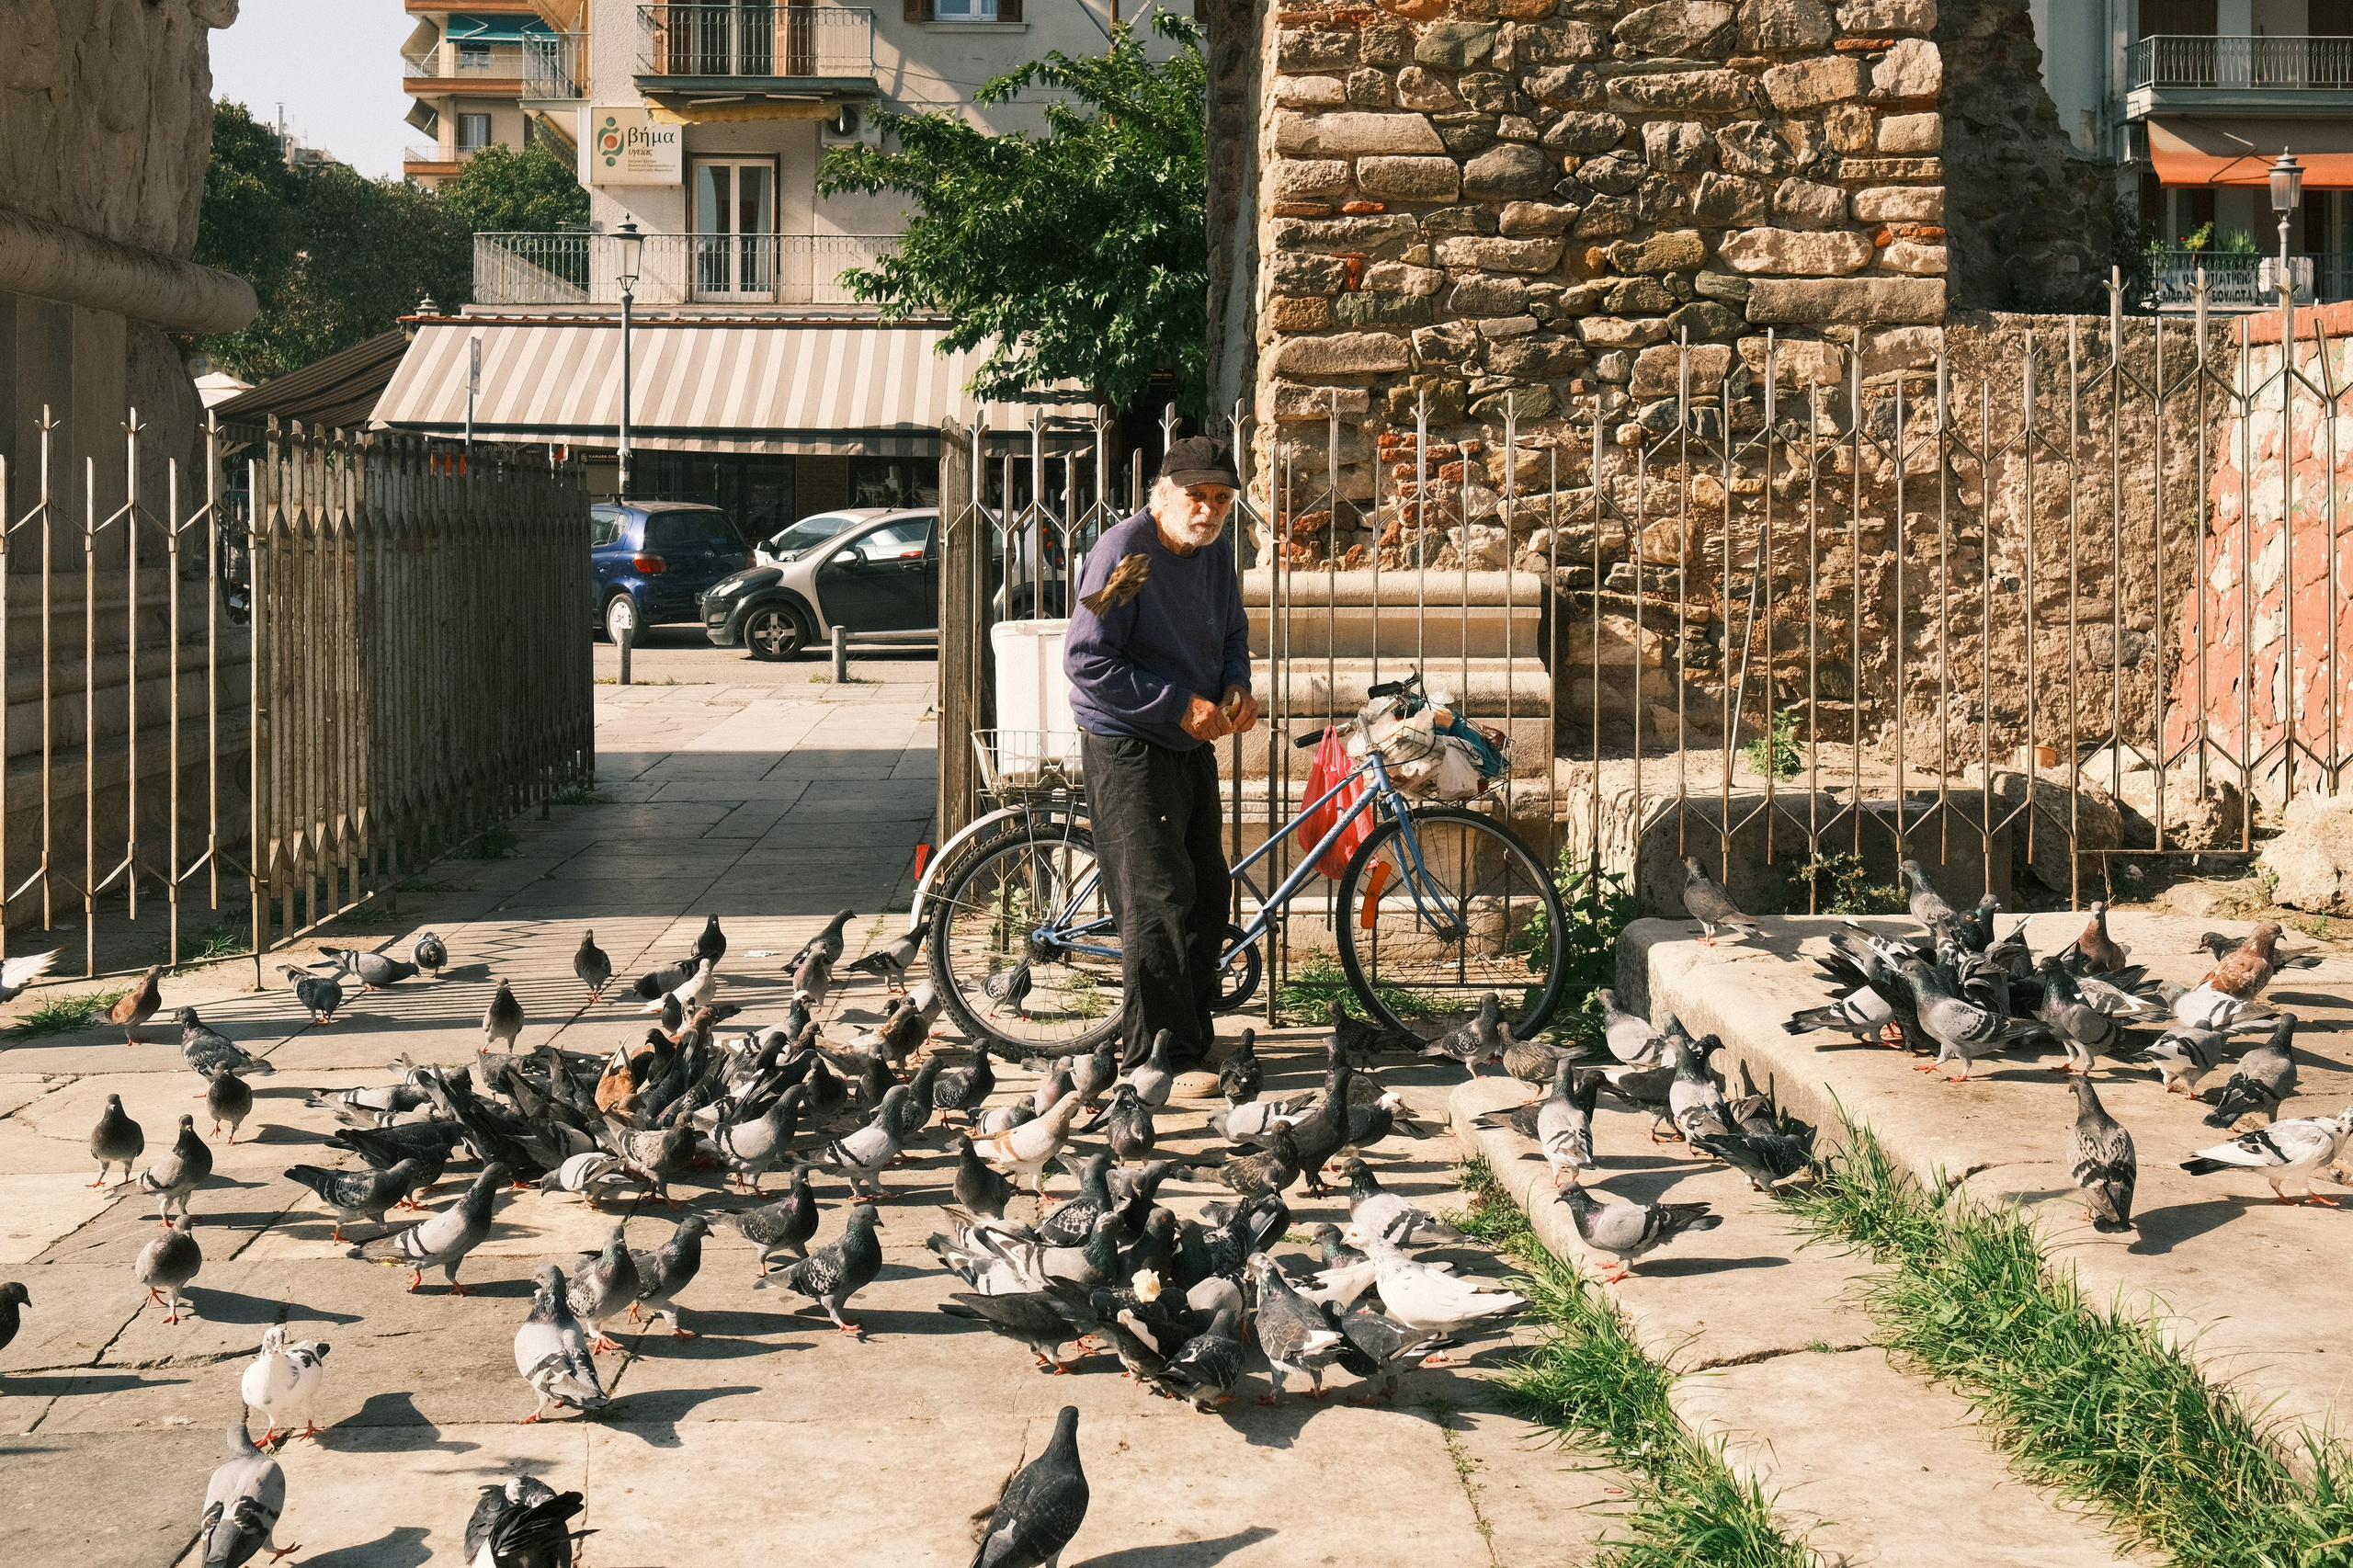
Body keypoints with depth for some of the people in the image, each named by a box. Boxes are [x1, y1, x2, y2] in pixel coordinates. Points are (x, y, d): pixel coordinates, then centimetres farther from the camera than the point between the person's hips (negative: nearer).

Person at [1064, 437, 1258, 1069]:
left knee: (1208, 895, 12)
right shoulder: (1124, 551, -19)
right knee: (1158, 900, -11)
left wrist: (1237, 685, 0)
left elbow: (1233, 633, 22)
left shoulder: (1216, 551, 6)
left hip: (1193, 746, 8)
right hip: (1127, 748, -8)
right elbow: (1087, 661, -22)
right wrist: (1180, 704, -22)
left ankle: (1194, 1036, 25)